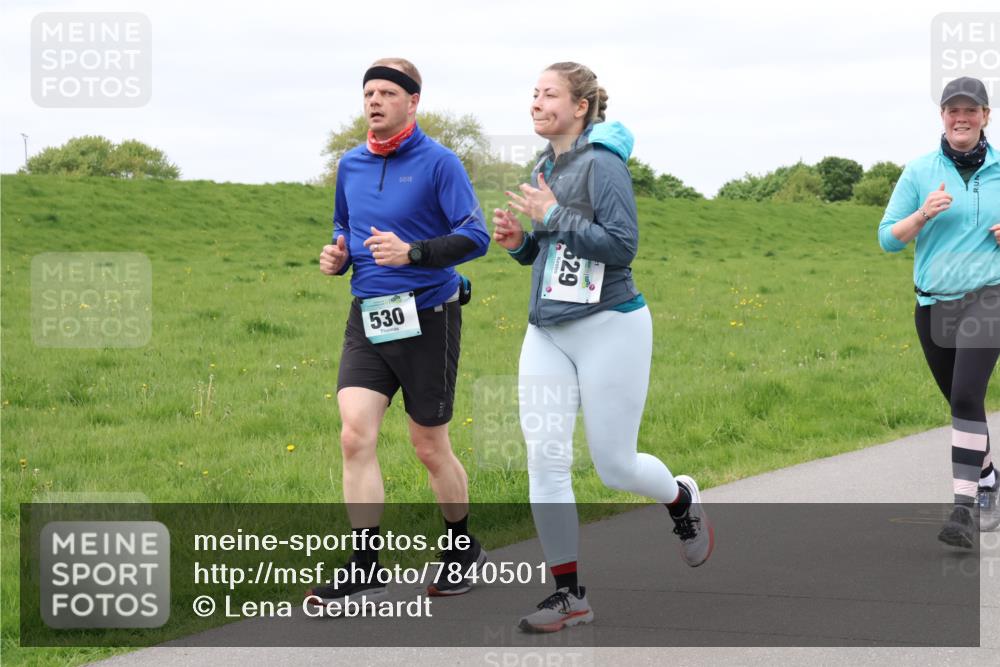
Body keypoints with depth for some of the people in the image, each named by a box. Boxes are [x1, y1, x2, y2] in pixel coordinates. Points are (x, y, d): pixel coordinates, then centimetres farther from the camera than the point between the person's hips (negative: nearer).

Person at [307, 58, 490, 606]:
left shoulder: (438, 163, -8)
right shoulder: (351, 165, 10)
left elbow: (475, 236, -14)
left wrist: (412, 253, -28)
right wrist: (337, 256, 2)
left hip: (427, 319, -4)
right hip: (367, 319, 5)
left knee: (430, 447, 6)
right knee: (355, 436, -11)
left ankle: (464, 548, 29)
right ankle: (365, 568, -7)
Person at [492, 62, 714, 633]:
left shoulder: (602, 164, -12)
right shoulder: (544, 169, 12)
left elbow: (622, 244, -21)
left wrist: (552, 216, -19)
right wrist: (517, 241, 1)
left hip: (609, 328, -7)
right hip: (547, 333, 7)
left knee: (615, 465, 2)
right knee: (545, 462, -4)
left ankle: (683, 500, 36)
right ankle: (569, 593, 2)